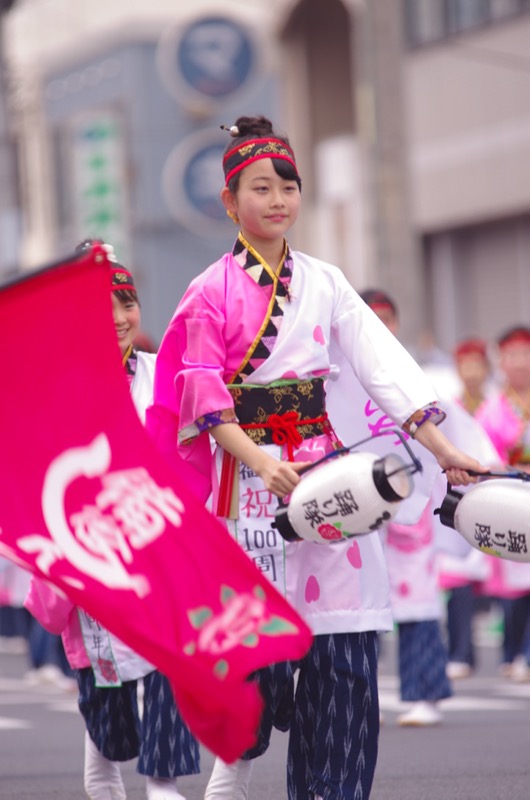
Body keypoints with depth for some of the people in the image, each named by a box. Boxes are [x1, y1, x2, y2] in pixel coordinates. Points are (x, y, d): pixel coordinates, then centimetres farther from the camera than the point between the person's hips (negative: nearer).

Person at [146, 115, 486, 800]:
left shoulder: (323, 283, 11)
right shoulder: (213, 293, 0)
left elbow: (384, 365, 5)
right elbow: (205, 400, -6)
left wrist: (443, 450, -5)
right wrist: (262, 463, -22)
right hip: (251, 481, -4)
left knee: (343, 653, -3)